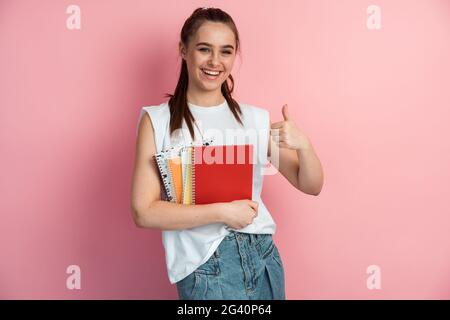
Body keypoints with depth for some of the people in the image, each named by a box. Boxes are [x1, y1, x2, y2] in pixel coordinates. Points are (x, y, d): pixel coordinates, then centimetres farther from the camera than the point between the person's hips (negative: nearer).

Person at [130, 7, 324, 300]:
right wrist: (221, 212, -18)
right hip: (206, 268, -3)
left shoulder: (256, 119, 1)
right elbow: (144, 212, -11)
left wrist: (303, 145, -15)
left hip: (264, 257, 4)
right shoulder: (158, 121, -7)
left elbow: (311, 186, 4)